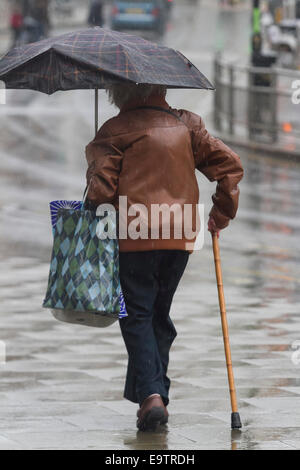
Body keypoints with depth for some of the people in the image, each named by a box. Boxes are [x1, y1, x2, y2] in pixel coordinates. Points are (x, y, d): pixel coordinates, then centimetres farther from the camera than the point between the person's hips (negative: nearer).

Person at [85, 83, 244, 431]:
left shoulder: (115, 131, -3)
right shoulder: (185, 125, 10)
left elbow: (101, 186, -11)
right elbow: (229, 164, 7)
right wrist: (221, 216, 14)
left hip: (135, 236, -4)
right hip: (180, 237, 4)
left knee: (137, 316, -1)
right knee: (159, 314, 18)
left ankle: (151, 394, -17)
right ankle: (155, 393, 17)